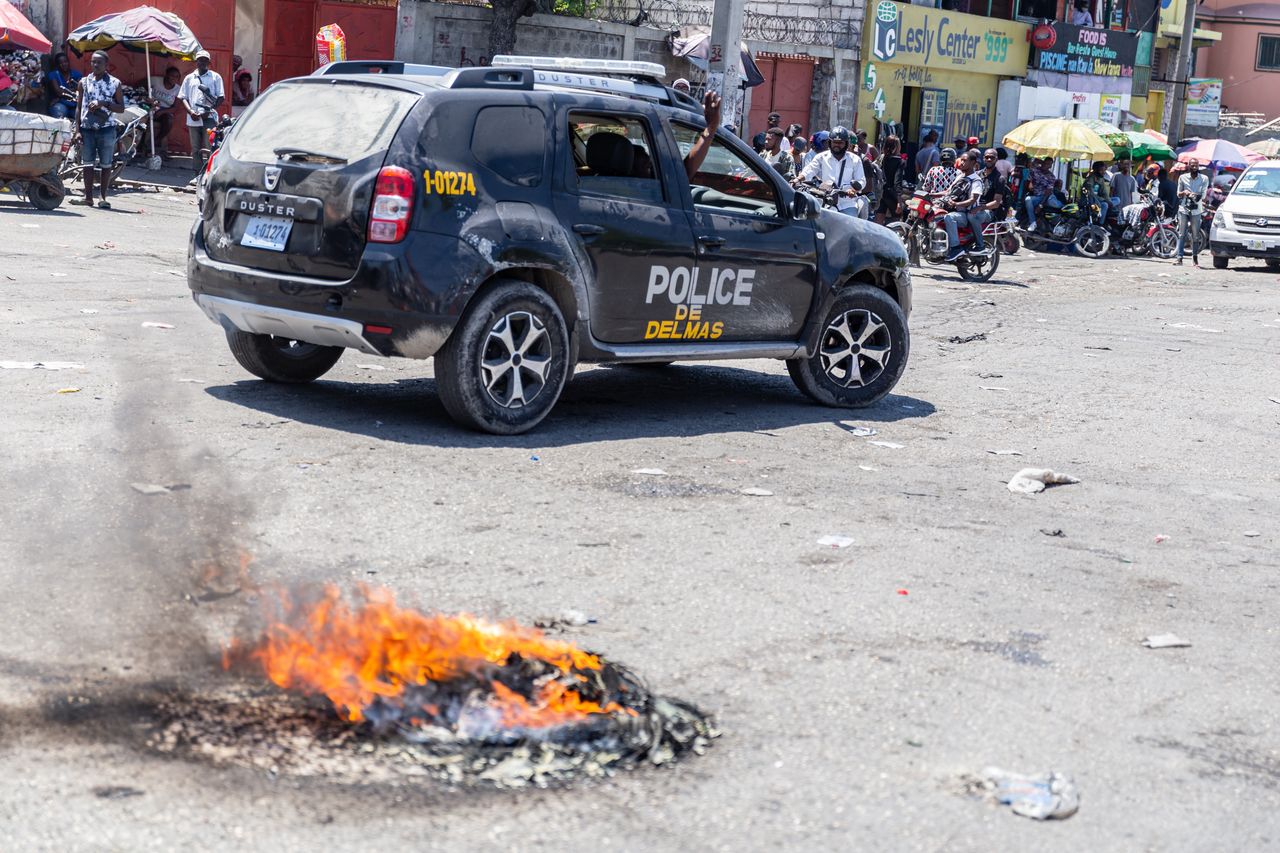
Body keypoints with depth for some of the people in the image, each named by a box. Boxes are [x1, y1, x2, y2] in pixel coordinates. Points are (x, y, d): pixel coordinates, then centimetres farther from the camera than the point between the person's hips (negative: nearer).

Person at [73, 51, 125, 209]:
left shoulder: (114, 83, 3)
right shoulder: (84, 82, 9)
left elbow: (121, 108, 1)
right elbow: (79, 107, 10)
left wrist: (103, 103, -15)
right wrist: (78, 130, 2)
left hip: (106, 129, -2)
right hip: (87, 128, 2)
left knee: (105, 164, 1)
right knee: (88, 163, 3)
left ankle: (103, 197, 8)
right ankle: (88, 197, 8)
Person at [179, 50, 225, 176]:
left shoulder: (215, 77, 8)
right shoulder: (189, 78, 16)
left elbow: (221, 97, 3)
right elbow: (183, 97, 13)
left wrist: (209, 111, -10)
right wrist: (190, 111, -6)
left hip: (209, 119, -3)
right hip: (193, 119, 3)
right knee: (196, 150, 7)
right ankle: (198, 175, 13)